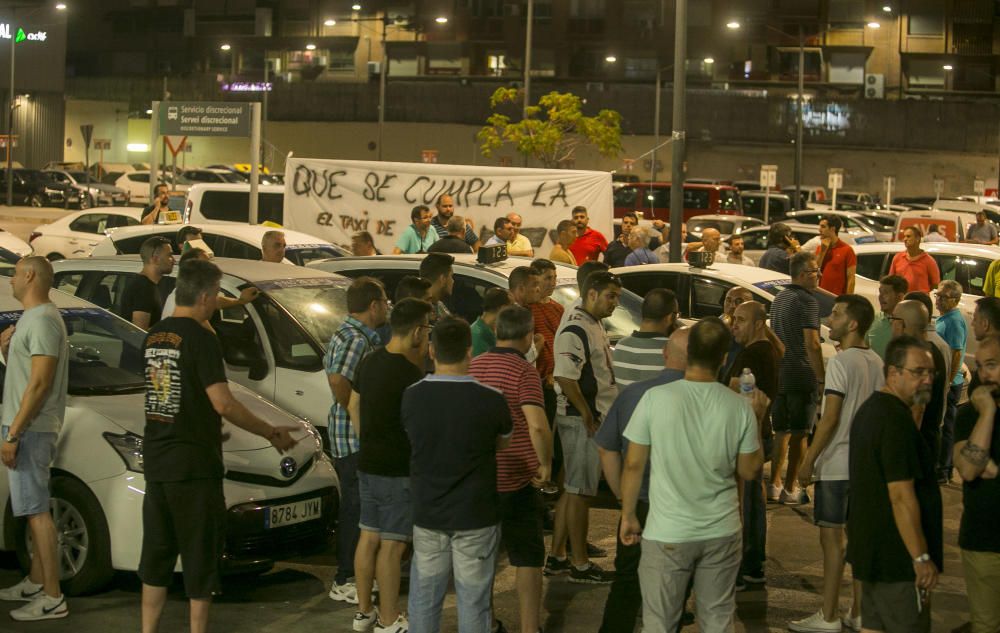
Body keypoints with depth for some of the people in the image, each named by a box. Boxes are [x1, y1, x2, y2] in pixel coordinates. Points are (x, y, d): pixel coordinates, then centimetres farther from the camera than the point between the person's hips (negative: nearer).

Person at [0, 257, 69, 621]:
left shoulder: (42, 320, -17)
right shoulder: (31, 318, 15)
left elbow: (40, 383, -22)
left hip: (31, 429, -10)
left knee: (37, 511, -9)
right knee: (34, 509, 16)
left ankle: (53, 598, -8)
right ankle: (36, 584, 24)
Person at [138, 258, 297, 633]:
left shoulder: (153, 337, 9)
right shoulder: (200, 339, -15)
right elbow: (223, 404, -21)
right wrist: (271, 433, -10)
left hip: (156, 462, 7)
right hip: (194, 465, -7)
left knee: (156, 553, 14)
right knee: (200, 557, 2)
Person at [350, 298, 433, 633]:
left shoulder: (370, 361, 6)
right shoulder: (410, 373, -20)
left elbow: (353, 408, 16)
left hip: (368, 464, 9)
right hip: (398, 470, -8)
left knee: (368, 537, 15)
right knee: (391, 544, -2)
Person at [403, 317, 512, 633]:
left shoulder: (411, 397, -7)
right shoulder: (491, 400, -15)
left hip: (427, 515, 3)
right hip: (476, 518, -3)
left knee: (424, 599, 14)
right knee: (473, 602, 7)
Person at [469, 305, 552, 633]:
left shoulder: (473, 367, 4)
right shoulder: (524, 372, -15)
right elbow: (537, 425, -27)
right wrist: (546, 463, -13)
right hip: (516, 481, -6)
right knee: (528, 558, 4)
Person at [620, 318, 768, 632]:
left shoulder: (655, 398, -12)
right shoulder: (740, 407, -7)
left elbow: (634, 464, -6)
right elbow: (748, 471, 3)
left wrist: (628, 516, 7)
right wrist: (757, 420, 14)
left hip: (668, 533, -2)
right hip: (722, 533, 2)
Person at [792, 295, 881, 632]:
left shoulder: (841, 362, -15)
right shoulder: (876, 362, 8)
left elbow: (830, 418, -18)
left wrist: (808, 461, -13)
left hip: (836, 464, -8)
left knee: (831, 538, -2)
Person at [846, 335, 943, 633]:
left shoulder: (870, 409, 14)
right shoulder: (896, 420, -19)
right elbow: (901, 495, -24)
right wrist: (922, 558, -21)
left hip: (870, 549, 10)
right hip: (897, 557, -10)